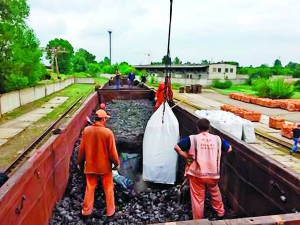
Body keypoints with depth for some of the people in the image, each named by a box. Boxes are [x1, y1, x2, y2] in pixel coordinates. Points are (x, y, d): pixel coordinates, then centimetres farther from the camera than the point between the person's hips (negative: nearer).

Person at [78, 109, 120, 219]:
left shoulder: (86, 130, -7)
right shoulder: (108, 132, -19)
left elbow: (82, 149, 1)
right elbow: (112, 151, -13)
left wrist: (80, 163, 14)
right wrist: (117, 163, 2)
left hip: (90, 165, 3)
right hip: (105, 166, -3)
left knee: (90, 188, 18)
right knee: (108, 189, 14)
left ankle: (86, 211, 30)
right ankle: (110, 211, 26)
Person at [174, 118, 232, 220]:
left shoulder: (192, 138, -9)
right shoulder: (217, 139, -1)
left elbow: (177, 147, -12)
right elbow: (229, 149, 12)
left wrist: (187, 156, -1)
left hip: (197, 174, -3)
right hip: (213, 174, 3)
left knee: (198, 198, 13)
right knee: (215, 193, 30)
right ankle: (220, 212, 48)